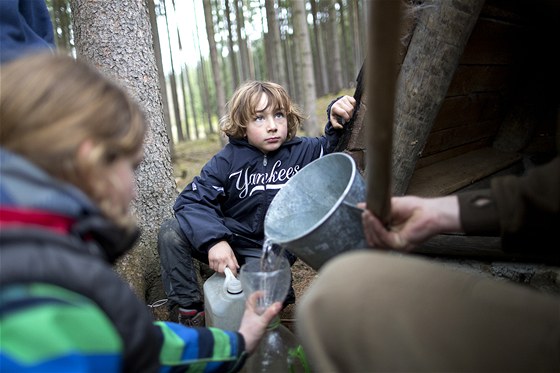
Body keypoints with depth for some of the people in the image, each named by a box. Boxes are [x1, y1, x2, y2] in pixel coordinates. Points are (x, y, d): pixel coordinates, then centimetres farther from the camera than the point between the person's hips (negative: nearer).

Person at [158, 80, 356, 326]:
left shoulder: (304, 151, -6)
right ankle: (189, 311, -8)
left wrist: (338, 122, -16)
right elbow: (192, 200, -16)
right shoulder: (228, 160, -10)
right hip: (227, 241, 1)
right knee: (171, 232, -22)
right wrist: (214, 240, -32)